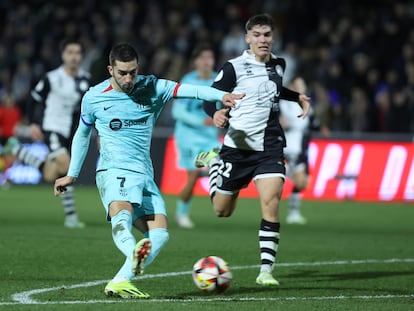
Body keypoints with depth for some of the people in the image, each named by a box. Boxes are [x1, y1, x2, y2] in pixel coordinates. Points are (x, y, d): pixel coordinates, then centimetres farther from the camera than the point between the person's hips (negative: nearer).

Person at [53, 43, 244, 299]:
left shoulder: (153, 88, 2)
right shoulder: (94, 98, 2)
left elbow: (188, 90, -14)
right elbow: (82, 134, 18)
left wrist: (221, 96, -32)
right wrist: (72, 175, 23)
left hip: (145, 174, 4)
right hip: (114, 171, -4)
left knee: (160, 235, -9)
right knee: (122, 215, -34)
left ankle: (119, 283, -10)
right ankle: (135, 253, -64)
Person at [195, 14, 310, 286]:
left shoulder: (278, 65, 8)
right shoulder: (234, 68, -8)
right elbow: (210, 98, -7)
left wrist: (297, 97, 15)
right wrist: (216, 113, -28)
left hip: (270, 146, 2)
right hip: (238, 146, -2)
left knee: (271, 200, -20)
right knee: (222, 210, 12)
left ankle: (266, 270, -15)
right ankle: (213, 161, 44)